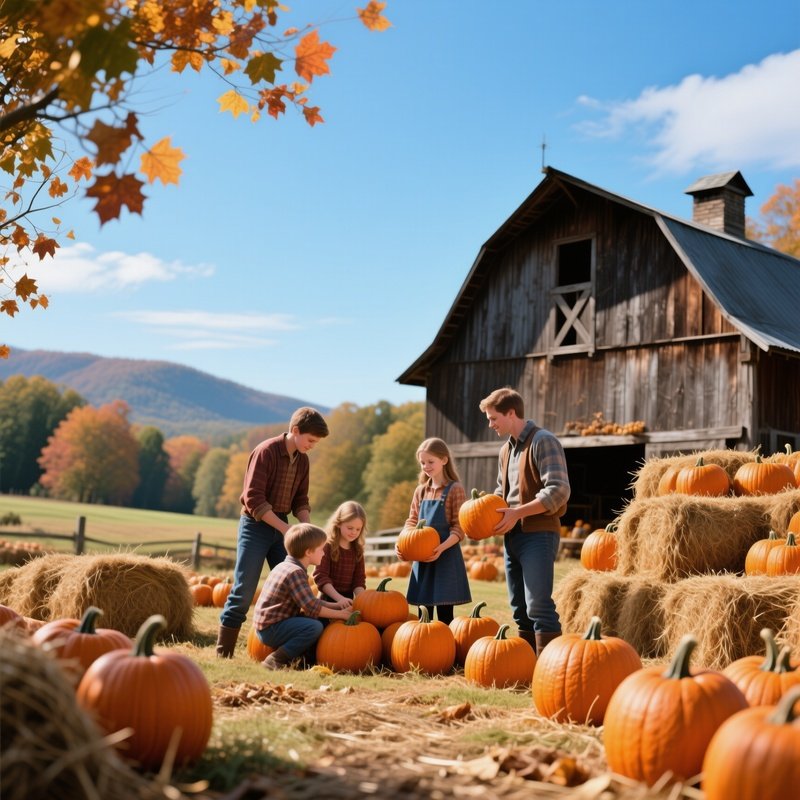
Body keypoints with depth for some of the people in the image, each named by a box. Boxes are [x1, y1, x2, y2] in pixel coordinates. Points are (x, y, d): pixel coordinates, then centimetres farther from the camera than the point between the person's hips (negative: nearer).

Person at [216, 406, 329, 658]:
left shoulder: (302, 460, 6)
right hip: (256, 524, -7)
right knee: (244, 590, -7)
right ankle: (223, 651, 1)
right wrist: (286, 529, -23)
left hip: (281, 526, 7)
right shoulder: (266, 451, -16)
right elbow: (254, 499, -22)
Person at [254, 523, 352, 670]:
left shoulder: (288, 566, 14)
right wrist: (340, 615, -9)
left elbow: (310, 601, 19)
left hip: (268, 624, 10)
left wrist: (336, 606, 10)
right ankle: (276, 660, -17)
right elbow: (312, 609, -20)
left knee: (321, 620, 10)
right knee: (315, 627, -24)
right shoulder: (295, 572, -18)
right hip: (271, 628, -10)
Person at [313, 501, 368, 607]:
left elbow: (359, 578, 9)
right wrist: (339, 598, -28)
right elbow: (320, 576, -16)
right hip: (329, 600, -6)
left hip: (348, 600, 6)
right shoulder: (327, 546, -8)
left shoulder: (357, 550, 9)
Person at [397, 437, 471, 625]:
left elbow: (459, 528, -10)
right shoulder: (420, 491, 12)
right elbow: (412, 522, 13)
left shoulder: (454, 489, -6)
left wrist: (442, 547, -25)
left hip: (446, 555, -6)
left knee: (444, 612, -3)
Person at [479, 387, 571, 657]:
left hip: (538, 534, -9)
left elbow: (558, 491, -18)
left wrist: (517, 512, -19)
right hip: (513, 535, 9)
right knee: (520, 609, 10)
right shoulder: (506, 450, 17)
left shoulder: (543, 442, -9)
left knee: (538, 606, -14)